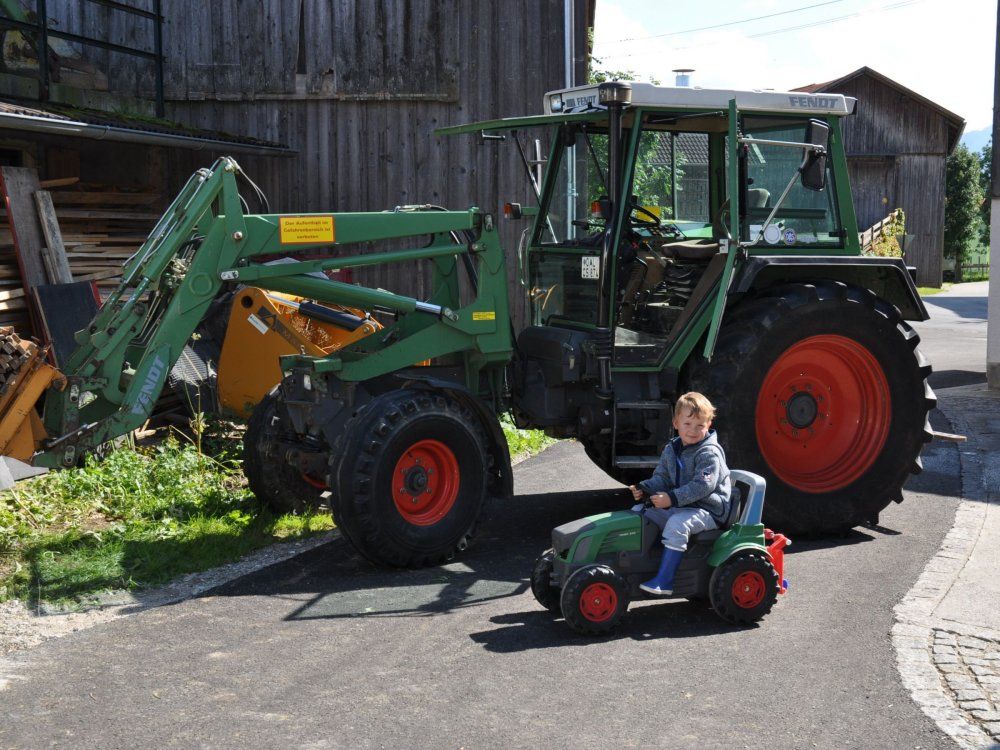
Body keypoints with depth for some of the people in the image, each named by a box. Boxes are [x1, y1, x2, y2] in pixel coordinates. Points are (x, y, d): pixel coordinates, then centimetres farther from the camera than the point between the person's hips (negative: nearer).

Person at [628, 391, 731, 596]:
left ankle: (664, 580, -35)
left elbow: (703, 485, -25)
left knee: (677, 524, -35)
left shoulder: (710, 453, -15)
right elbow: (662, 478, 10)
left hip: (707, 510, -9)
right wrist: (644, 488, -11)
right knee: (638, 512, 3)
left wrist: (673, 498, -32)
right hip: (677, 507, 9)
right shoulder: (671, 450, 9)